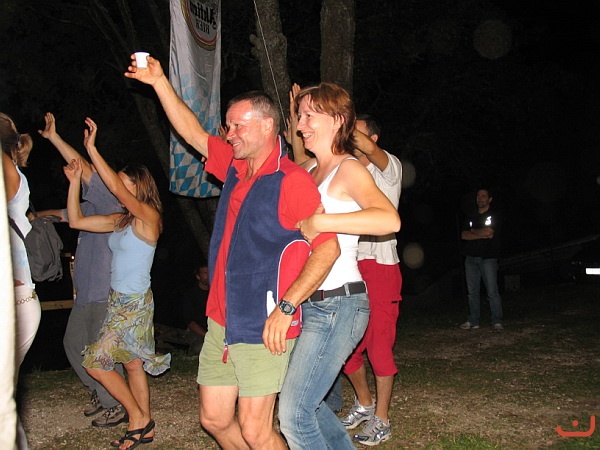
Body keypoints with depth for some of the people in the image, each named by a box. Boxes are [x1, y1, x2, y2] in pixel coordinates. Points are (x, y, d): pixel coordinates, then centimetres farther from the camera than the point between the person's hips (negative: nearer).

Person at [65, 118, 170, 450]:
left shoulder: (149, 216, -13)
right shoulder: (121, 221, 10)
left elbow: (116, 187, -26)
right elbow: (76, 221, 11)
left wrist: (91, 149, -25)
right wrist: (74, 182, 4)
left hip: (135, 304, -8)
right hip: (119, 300, 8)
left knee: (95, 362, -6)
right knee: (132, 365, 12)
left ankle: (138, 418, 7)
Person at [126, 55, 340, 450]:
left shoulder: (292, 180, -14)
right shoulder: (235, 168, 11)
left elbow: (328, 248, -21)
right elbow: (193, 133, 23)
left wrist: (286, 307, -24)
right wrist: (160, 82, 20)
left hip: (262, 329, -8)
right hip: (221, 324, 8)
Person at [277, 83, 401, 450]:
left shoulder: (349, 169, -11)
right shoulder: (309, 169, 12)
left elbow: (390, 220, -30)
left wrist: (319, 222, -30)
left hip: (338, 304, -9)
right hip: (312, 304, 9)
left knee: (294, 415, -8)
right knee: (304, 401, 19)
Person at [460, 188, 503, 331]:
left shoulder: (495, 216, 4)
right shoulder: (470, 217, 18)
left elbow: (489, 233, -11)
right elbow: (464, 235, 5)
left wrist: (472, 231, 2)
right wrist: (481, 234, -7)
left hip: (488, 258, -4)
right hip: (471, 258, 5)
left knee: (492, 291, -9)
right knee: (472, 292, 5)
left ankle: (497, 321, -5)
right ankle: (473, 321, 10)